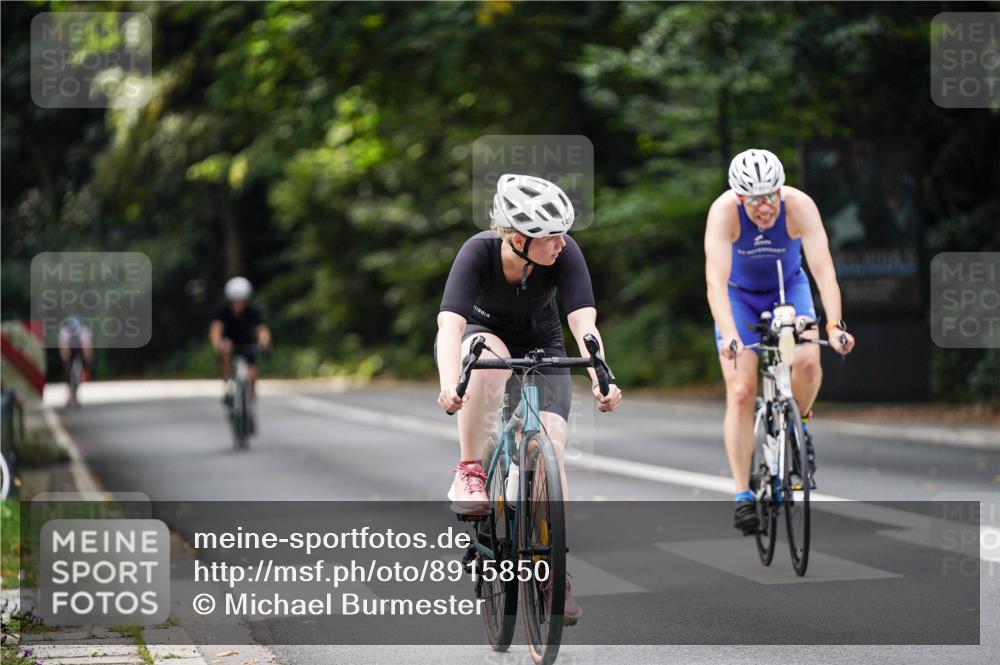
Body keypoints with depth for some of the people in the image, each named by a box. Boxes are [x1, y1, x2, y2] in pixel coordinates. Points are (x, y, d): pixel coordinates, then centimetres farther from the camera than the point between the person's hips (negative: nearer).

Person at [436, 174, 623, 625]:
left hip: (540, 347, 1)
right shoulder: (479, 252, -32)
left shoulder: (565, 253, -28)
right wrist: (449, 385, -62)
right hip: (480, 335, -1)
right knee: (490, 355, -39)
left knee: (550, 448, -16)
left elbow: (583, 323, -37)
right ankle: (469, 473, -25)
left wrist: (601, 379, -56)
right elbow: (450, 323, -44)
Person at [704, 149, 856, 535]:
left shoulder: (800, 206, -29)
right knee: (741, 392, -13)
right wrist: (728, 336, -53)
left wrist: (835, 324, -49)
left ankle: (797, 427, 6)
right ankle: (743, 495, -8)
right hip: (739, 295, -1)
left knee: (807, 360, -26)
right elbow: (716, 279, -40)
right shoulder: (724, 212, -31)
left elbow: (823, 268, -36)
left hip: (788, 288, 1)